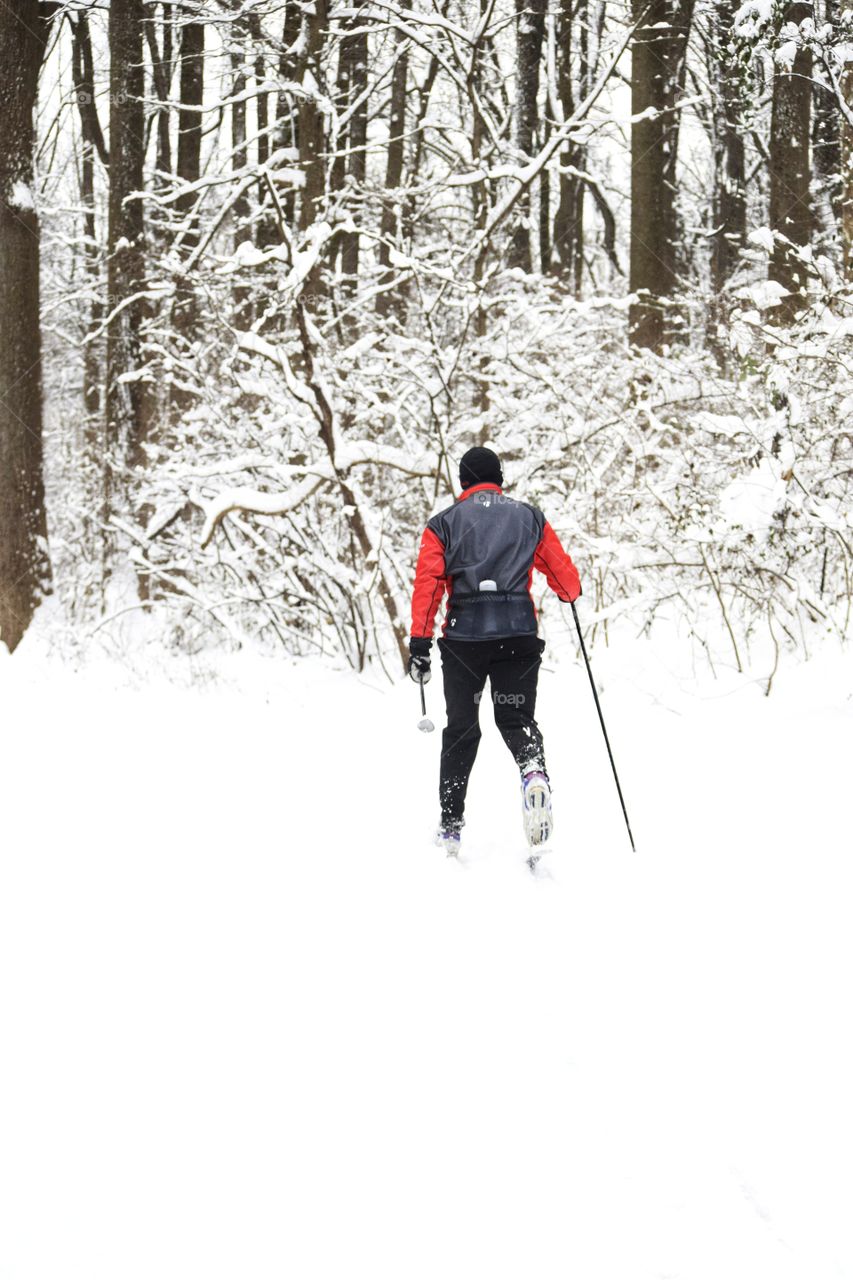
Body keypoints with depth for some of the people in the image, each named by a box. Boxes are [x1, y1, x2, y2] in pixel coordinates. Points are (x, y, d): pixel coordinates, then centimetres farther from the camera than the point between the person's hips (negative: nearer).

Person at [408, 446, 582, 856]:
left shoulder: (444, 524, 8)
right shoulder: (530, 518, 11)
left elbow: (428, 583, -3)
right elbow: (564, 575, 12)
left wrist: (419, 642, -5)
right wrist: (570, 592, 36)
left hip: (464, 634, 0)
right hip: (518, 633, 0)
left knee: (461, 729, 12)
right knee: (516, 720, 10)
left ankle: (450, 825, 13)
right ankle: (535, 773, -25)